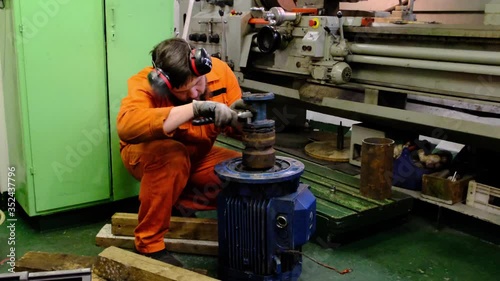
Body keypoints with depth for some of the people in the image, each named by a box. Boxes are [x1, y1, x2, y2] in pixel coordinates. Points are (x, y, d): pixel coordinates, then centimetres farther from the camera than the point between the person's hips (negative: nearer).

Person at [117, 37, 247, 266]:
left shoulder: (220, 71, -18)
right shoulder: (145, 84, -30)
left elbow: (235, 128, -9)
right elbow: (127, 125, -51)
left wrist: (240, 118, -35)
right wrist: (196, 108, -54)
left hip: (198, 157, 5)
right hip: (147, 154, -4)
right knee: (171, 155, -39)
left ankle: (179, 204, 1)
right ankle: (149, 243, -21)